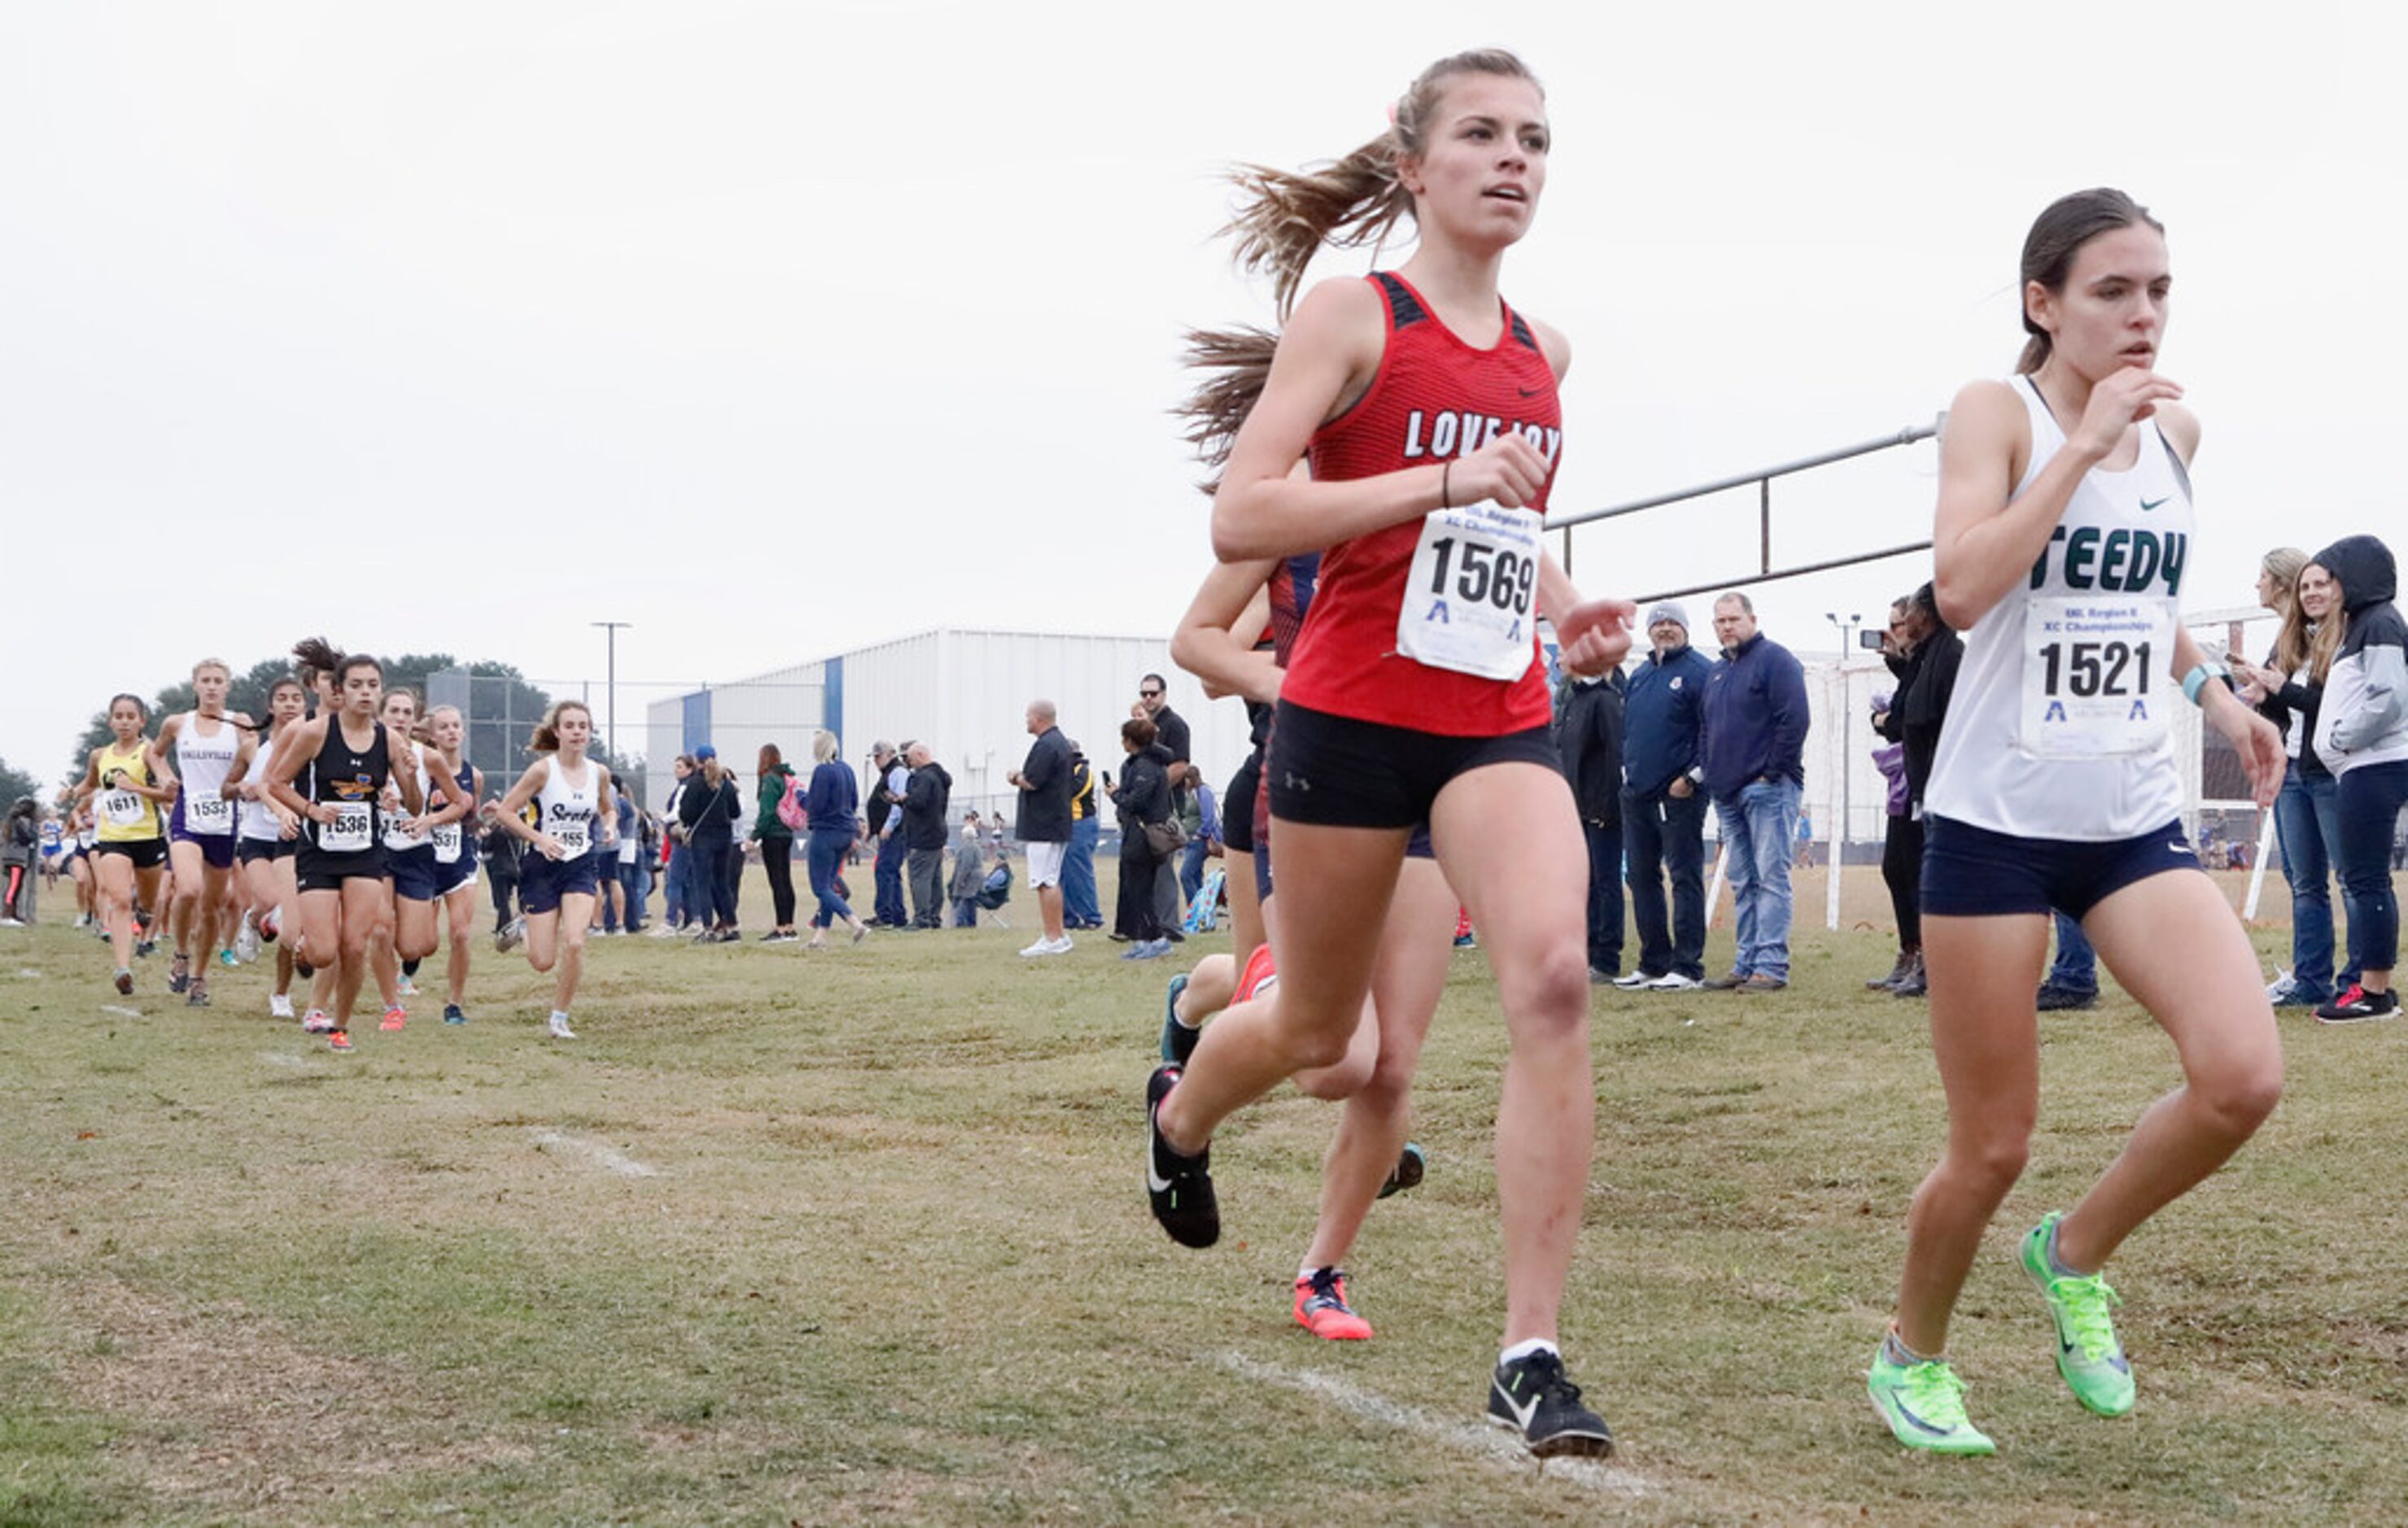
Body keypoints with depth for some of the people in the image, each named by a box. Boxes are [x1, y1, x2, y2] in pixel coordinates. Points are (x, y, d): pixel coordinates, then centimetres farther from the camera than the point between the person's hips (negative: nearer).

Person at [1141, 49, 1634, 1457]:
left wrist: (1569, 609, 8)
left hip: (1501, 722, 4)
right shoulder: (1354, 313, -6)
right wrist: (1444, 479, -23)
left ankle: (1532, 1357, -16)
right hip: (1352, 715, -4)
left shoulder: (1543, 353, 12)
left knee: (1555, 978, -22)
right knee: (1318, 1030, 12)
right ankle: (1179, 1116, 50)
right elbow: (1240, 519, -16)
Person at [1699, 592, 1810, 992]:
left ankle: (1771, 966, -11)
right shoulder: (1717, 672, 20)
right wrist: (1710, 773, 13)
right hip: (1728, 793, 8)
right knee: (1741, 881, 9)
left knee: (1771, 877, -9)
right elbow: (1706, 729, 27)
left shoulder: (1775, 659, -5)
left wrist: (1772, 773, -15)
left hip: (1768, 789, -8)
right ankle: (1746, 965, 12)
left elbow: (1794, 719, -14)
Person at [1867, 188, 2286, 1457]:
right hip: (1996, 818, -5)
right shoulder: (1998, 411, -7)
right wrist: (2085, 440, -22)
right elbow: (1960, 591, -23)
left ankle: (2078, 1253, 12)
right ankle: (1910, 1356, 28)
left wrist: (2215, 692, 11)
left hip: (2136, 820, 5)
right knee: (1993, 1148, 1)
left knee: (2243, 1075, -16)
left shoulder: (2174, 427, 9)